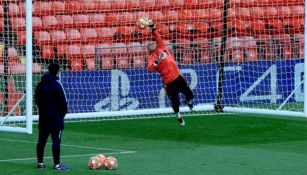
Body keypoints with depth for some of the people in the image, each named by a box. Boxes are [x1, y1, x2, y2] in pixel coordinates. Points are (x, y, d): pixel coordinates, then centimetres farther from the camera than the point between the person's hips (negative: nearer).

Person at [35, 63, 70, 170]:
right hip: (56, 117, -7)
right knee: (56, 140, -5)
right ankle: (57, 164, -7)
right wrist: (63, 112, 0)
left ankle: (40, 162, 13)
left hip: (43, 116, 7)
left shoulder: (40, 85, 10)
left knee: (42, 140, 10)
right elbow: (63, 101, -14)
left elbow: (37, 100, 17)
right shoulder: (57, 84, -13)